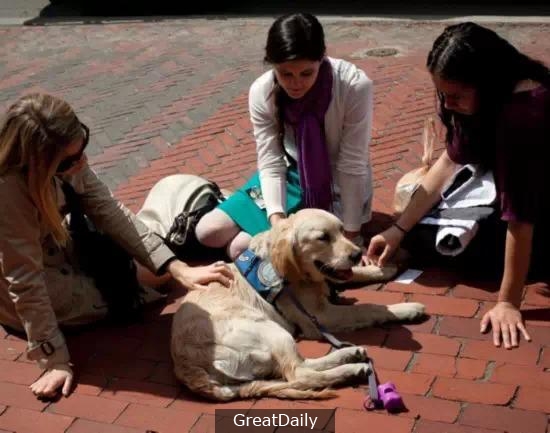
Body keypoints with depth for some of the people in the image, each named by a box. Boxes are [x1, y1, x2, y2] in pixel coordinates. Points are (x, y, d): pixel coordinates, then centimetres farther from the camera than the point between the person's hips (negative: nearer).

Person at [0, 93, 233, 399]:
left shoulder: (65, 160, -19)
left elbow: (109, 212, -16)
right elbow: (26, 284, -34)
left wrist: (178, 269, -23)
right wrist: (55, 360, -30)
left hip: (51, 248, 6)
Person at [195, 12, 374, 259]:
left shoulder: (355, 86, -29)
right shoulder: (261, 92, -18)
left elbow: (353, 166, -24)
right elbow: (270, 164, -16)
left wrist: (349, 235, -20)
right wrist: (277, 219, -32)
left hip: (337, 188, -4)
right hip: (292, 175, 4)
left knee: (241, 248, -16)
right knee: (207, 232, -3)